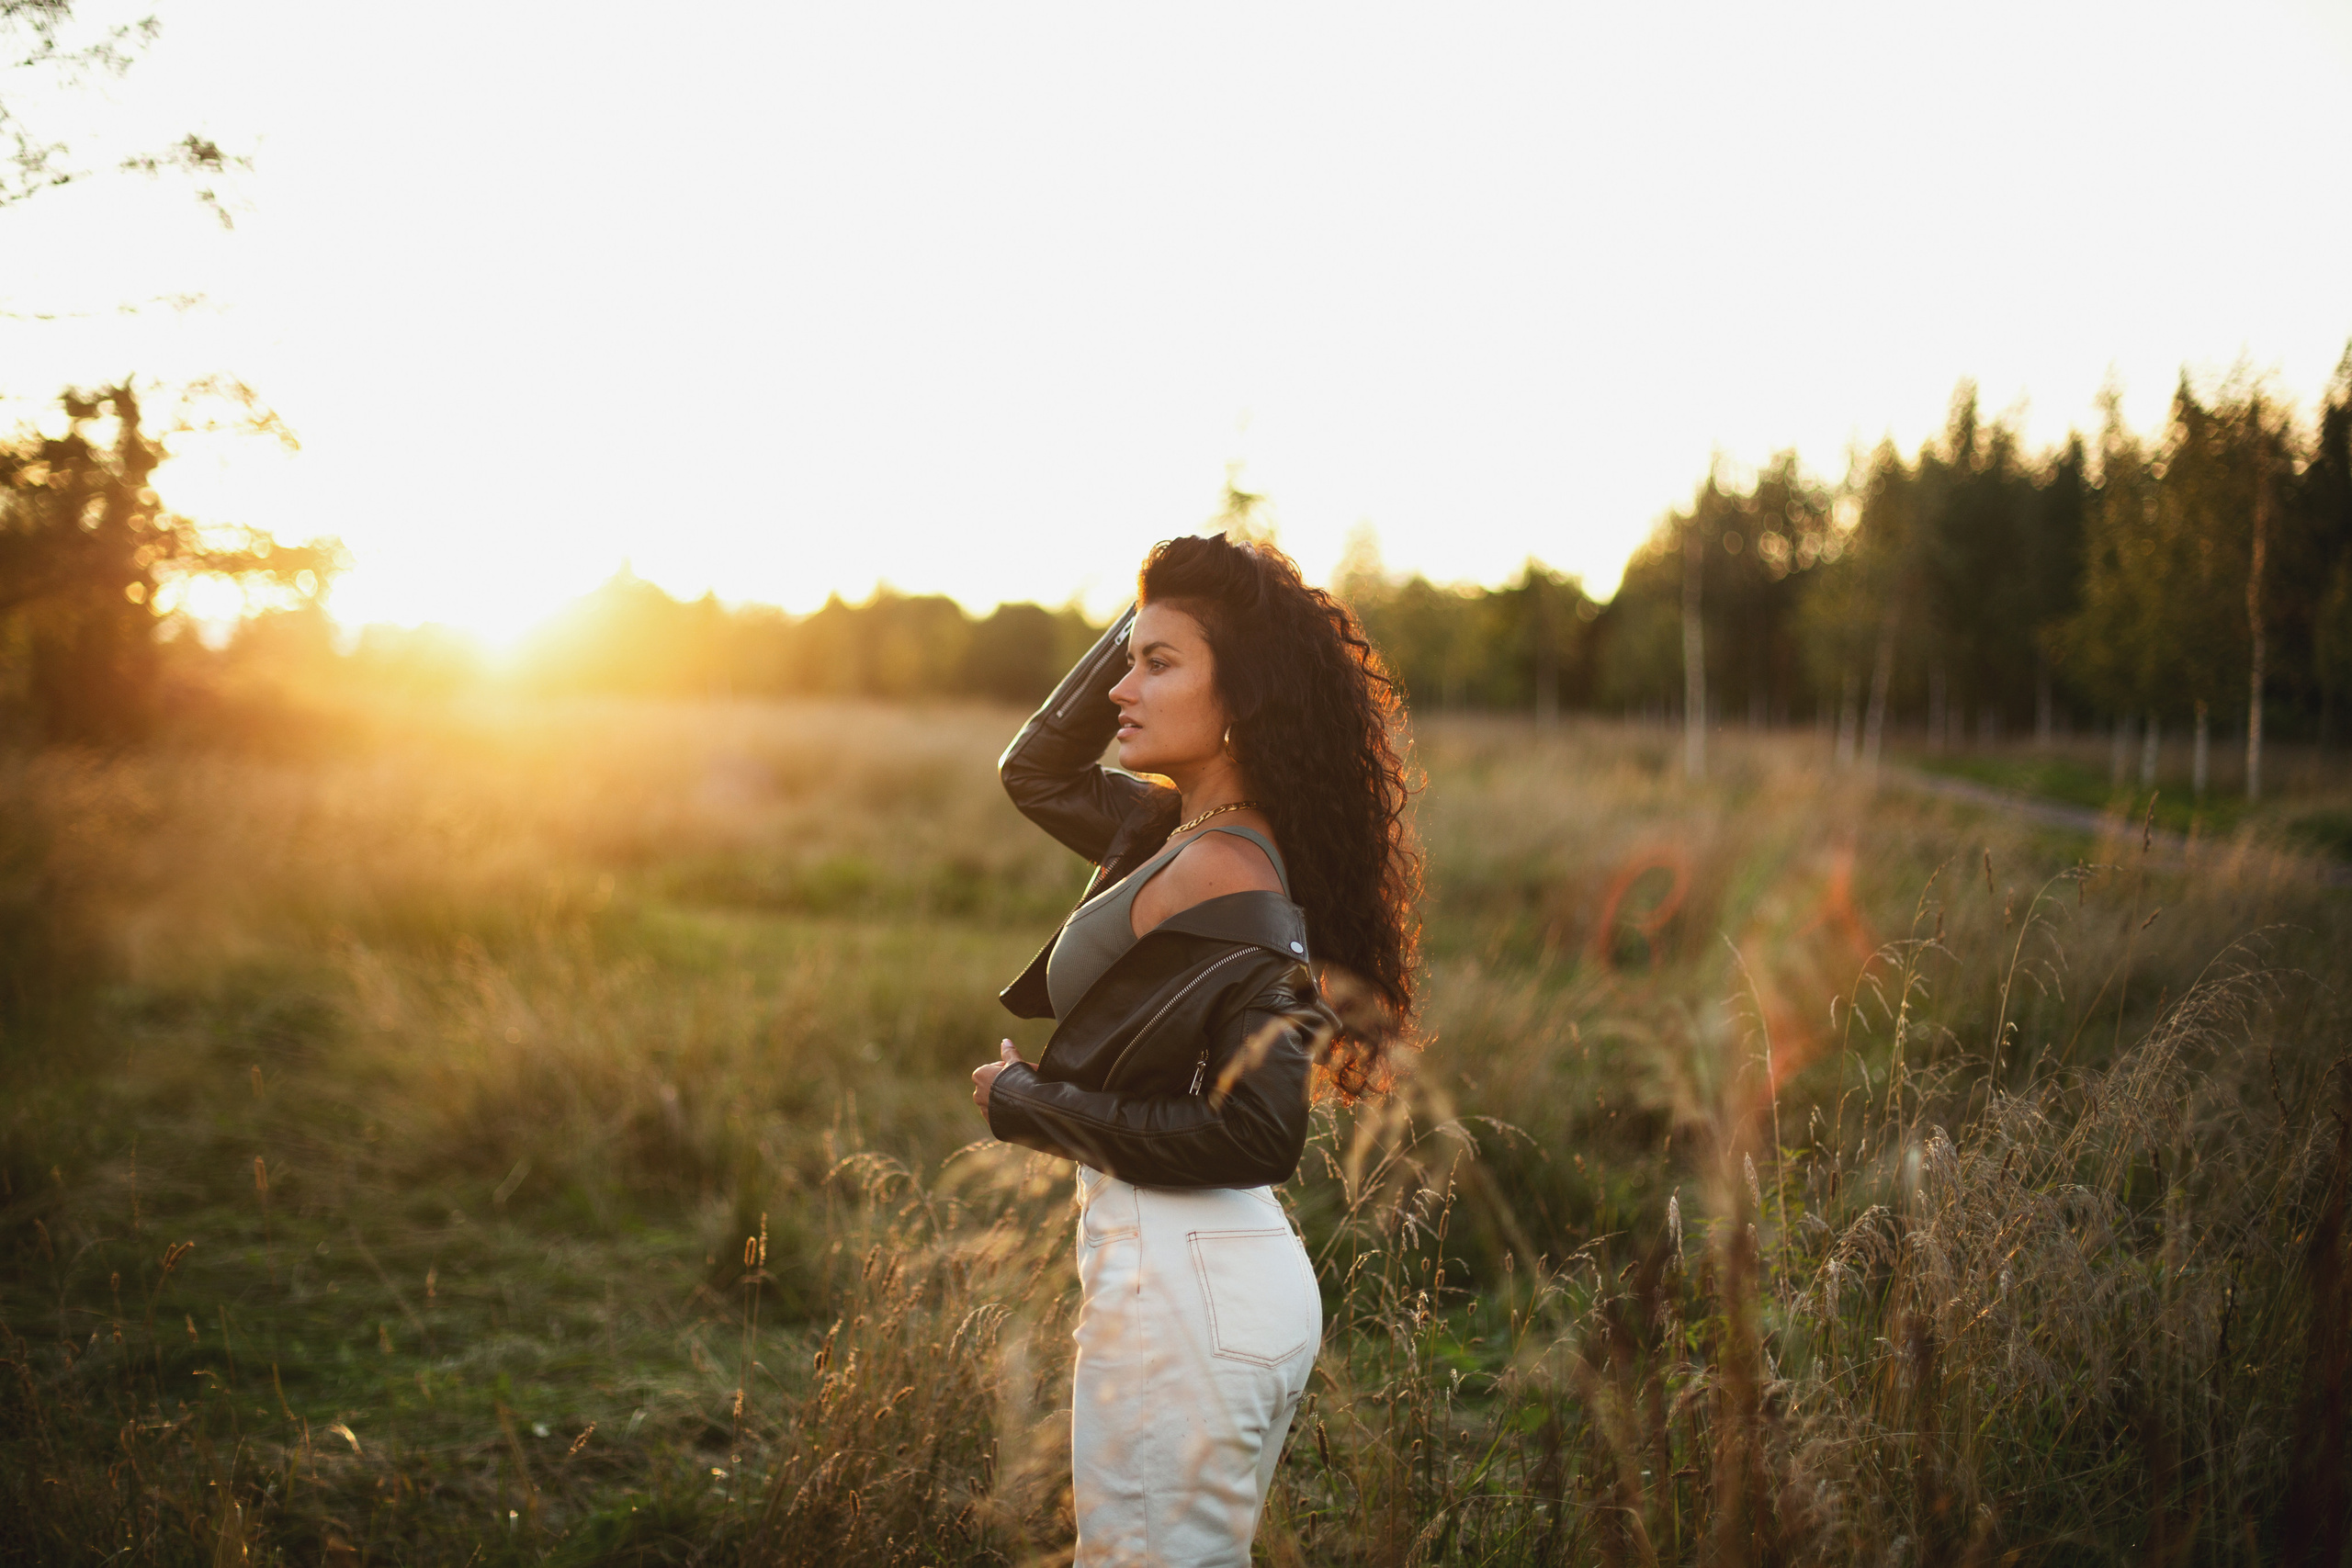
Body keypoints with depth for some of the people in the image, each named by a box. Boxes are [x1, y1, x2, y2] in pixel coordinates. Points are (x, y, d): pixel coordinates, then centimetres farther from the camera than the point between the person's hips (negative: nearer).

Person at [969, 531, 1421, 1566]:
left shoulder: (1220, 872, -20)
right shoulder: (1177, 833, 7)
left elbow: (1253, 1136, -25)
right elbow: (1035, 769, 23)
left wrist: (1025, 1101, -14)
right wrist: (1146, 617, 11)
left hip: (1180, 1278, -10)